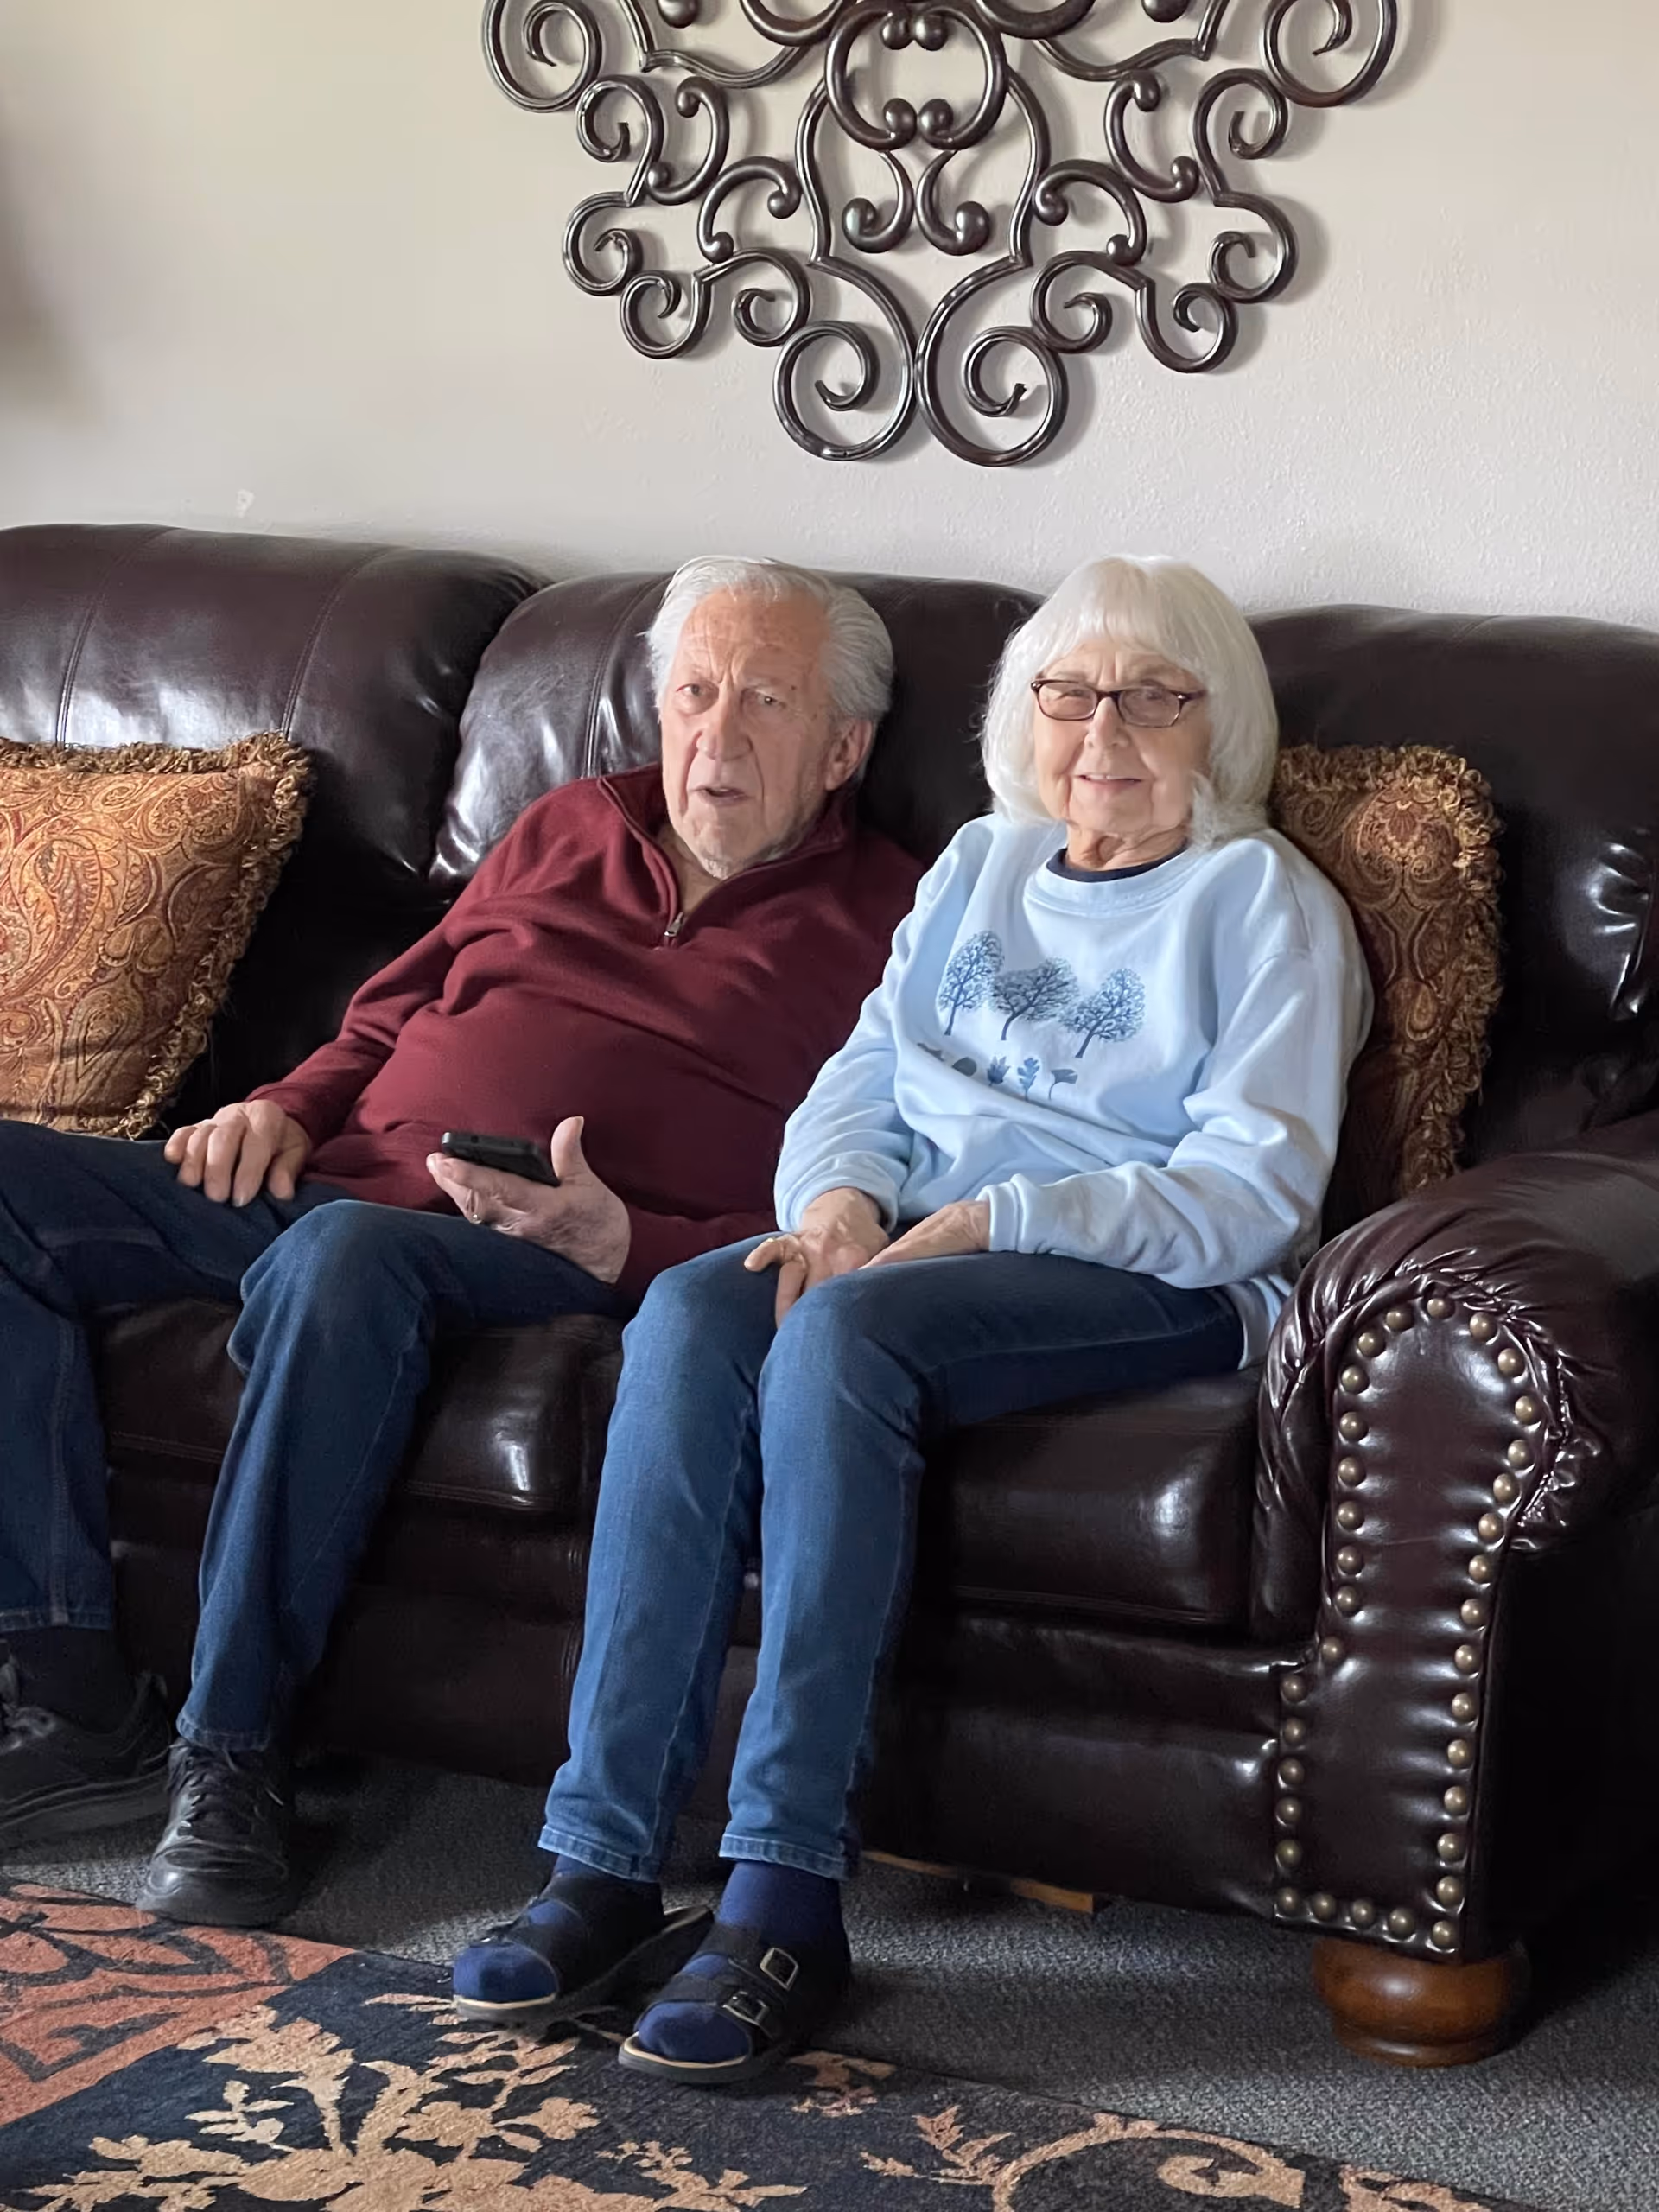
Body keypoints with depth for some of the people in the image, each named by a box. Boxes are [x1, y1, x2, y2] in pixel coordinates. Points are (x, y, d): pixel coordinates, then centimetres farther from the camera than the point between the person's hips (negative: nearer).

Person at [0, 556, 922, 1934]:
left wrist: (616, 1240, -17)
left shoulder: (878, 925, 7)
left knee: (349, 1252, -41)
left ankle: (229, 1754, -30)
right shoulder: (570, 832, 24)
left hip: (559, 1259, -6)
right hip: (333, 1182, 6)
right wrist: (288, 1107, 8)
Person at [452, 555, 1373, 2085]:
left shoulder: (1263, 899, 5)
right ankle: (604, 1859, -31)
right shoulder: (978, 869, 24)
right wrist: (839, 1199, -6)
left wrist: (997, 1219, -18)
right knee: (691, 1313, -28)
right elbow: (861, 1080, 18)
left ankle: (789, 1898, -37)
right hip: (905, 1234, 5)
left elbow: (1255, 1189, -8)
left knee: (840, 1334, -35)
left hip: (1158, 1279, -5)